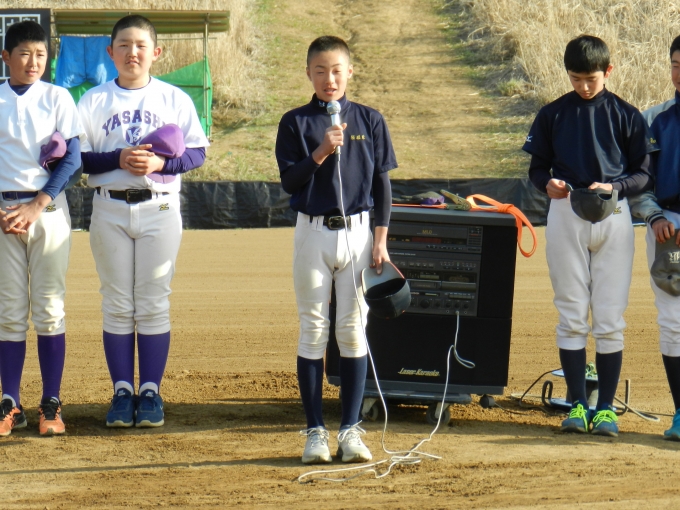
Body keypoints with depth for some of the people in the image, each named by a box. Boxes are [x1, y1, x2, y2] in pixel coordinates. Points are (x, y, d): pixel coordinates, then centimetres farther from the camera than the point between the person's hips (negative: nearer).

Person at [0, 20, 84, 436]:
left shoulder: (57, 98, 4)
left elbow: (72, 159, -1)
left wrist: (36, 207, -11)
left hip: (48, 209, -1)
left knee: (49, 308, -2)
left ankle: (52, 405, 1)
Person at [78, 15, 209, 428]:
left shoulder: (175, 99, 5)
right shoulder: (94, 101, 5)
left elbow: (197, 152, 1)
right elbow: (78, 157, 0)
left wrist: (161, 163, -16)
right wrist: (118, 159, -16)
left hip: (160, 209, -1)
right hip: (110, 209, 1)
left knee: (154, 304, 0)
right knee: (117, 304, 3)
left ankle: (151, 392, 5)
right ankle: (122, 391, 8)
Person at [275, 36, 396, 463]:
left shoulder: (370, 121, 5)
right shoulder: (296, 122, 2)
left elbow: (382, 183, 6)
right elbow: (289, 181, -4)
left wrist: (381, 240, 0)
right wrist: (322, 152, -19)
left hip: (357, 231, 1)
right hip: (313, 233, 0)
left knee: (353, 329, 1)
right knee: (313, 330, 2)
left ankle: (351, 429, 5)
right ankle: (316, 431, 6)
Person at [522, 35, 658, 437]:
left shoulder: (627, 116, 3)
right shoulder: (554, 114, 7)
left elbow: (645, 175, 2)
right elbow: (537, 167, 11)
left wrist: (613, 187, -16)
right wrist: (548, 184, -12)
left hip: (613, 218, -1)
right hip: (565, 216, 1)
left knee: (610, 319, -2)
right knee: (571, 315, 1)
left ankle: (606, 407, 3)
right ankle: (578, 404, 6)